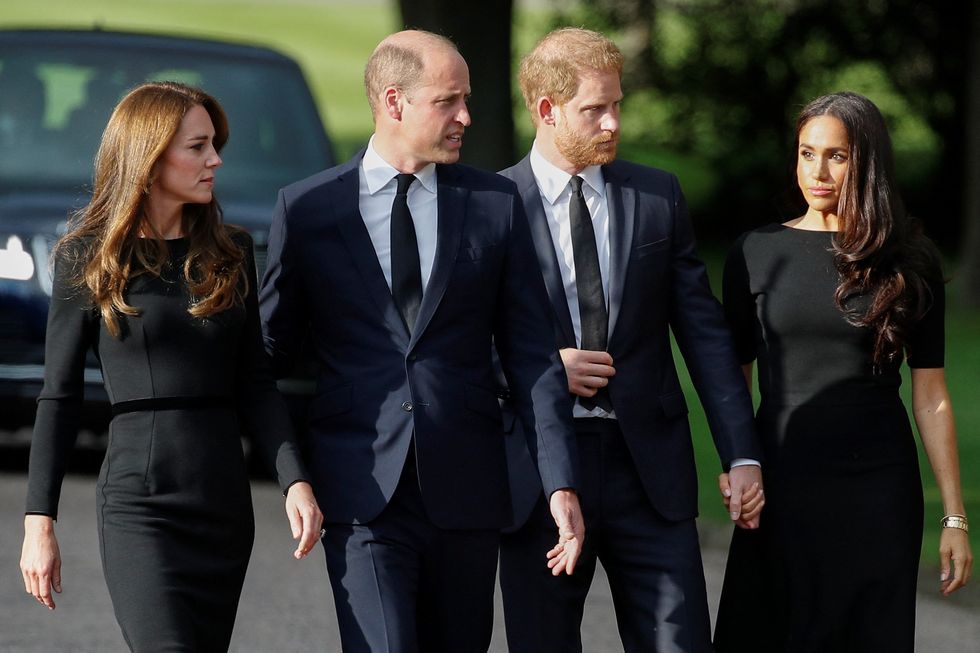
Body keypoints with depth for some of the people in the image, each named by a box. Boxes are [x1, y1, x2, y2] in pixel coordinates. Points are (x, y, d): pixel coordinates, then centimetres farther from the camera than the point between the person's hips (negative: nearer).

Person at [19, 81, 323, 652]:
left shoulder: (231, 253, 10)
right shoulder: (88, 258, 0)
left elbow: (255, 385, 11)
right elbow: (60, 397, 2)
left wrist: (296, 480, -4)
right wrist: (39, 521, -3)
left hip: (225, 502, 4)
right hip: (140, 503, -4)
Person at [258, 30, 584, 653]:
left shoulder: (495, 203, 6)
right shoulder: (307, 208, 2)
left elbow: (532, 354, 4)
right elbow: (272, 348, 10)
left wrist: (562, 485, -3)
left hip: (465, 489, 2)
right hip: (362, 492, -2)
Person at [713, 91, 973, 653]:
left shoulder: (909, 263, 3)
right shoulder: (758, 254, 4)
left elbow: (931, 397, 3)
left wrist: (955, 518, -1)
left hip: (878, 488, 0)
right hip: (782, 486, 0)